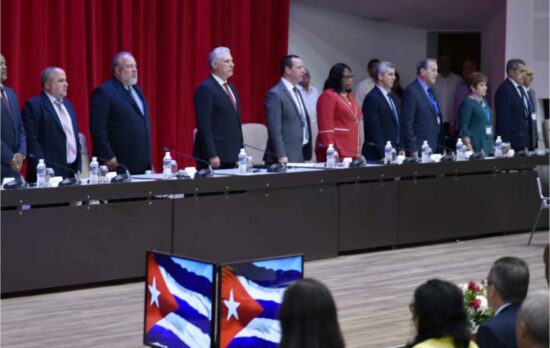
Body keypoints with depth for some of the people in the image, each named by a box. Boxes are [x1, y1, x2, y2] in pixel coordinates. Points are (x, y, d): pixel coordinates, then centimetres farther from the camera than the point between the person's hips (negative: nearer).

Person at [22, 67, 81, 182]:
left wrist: (78, 167, 13)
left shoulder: (67, 105, 19)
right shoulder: (33, 105, -5)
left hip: (72, 171, 7)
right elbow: (31, 140, -12)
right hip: (50, 173, -7)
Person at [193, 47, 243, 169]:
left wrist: (240, 151, 15)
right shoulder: (205, 89, -10)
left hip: (231, 155, 8)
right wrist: (211, 155, -20)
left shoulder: (231, 88, 18)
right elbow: (204, 126, -16)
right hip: (214, 156, -8)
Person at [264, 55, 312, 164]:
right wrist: (281, 156, -21)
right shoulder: (275, 94, -11)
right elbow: (274, 129, -16)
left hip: (300, 155, 8)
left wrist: (307, 154, 17)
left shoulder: (296, 91, 17)